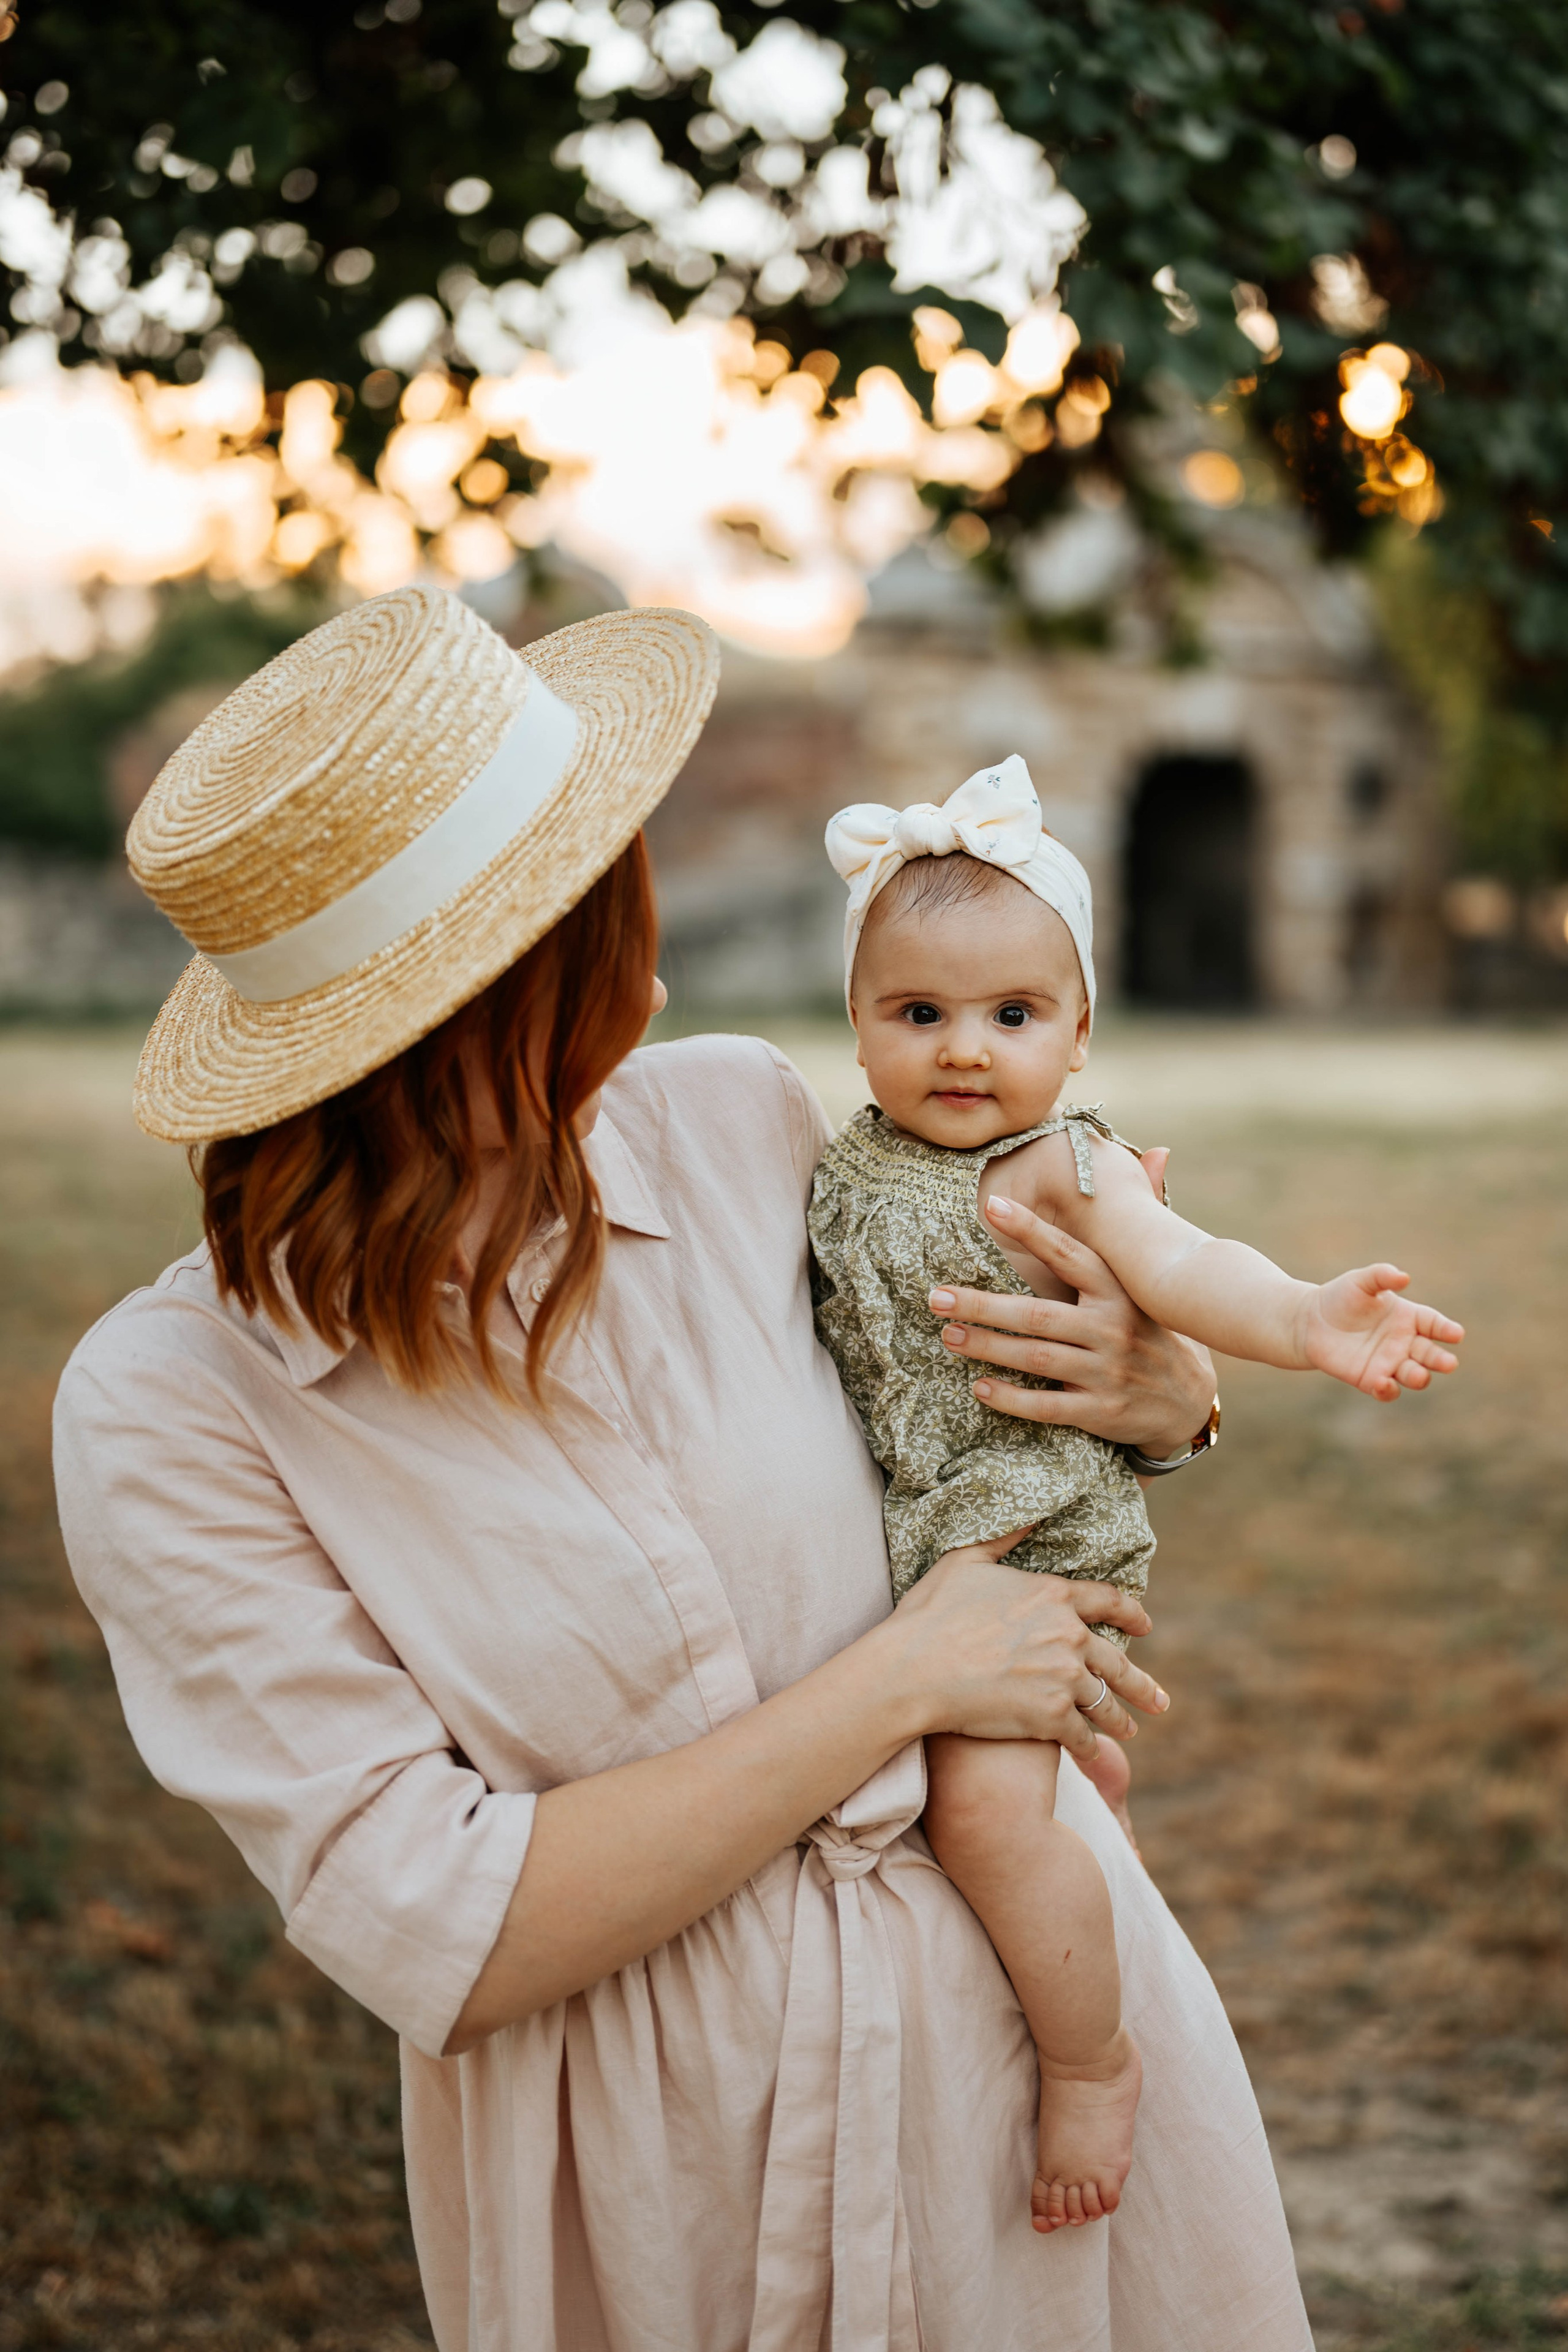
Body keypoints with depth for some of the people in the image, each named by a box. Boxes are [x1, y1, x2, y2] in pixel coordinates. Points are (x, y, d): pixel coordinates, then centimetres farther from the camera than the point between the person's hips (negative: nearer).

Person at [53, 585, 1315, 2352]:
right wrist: (904, 1680, -20)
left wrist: (1165, 1396, -9)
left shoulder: (736, 1116, -6)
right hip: (643, 2172, -3)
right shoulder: (167, 1411, -18)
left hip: (1020, 1956, 4)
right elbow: (440, 1938, -21)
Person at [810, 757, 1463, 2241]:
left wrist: (1301, 1319, -46)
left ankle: (1093, 2055, 2)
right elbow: (806, 1318, 24)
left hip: (1028, 1535, -7)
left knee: (984, 1800, -19)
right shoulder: (846, 1166, 7)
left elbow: (1175, 1269, -28)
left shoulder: (1060, 1162, -11)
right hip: (882, 1542, 7)